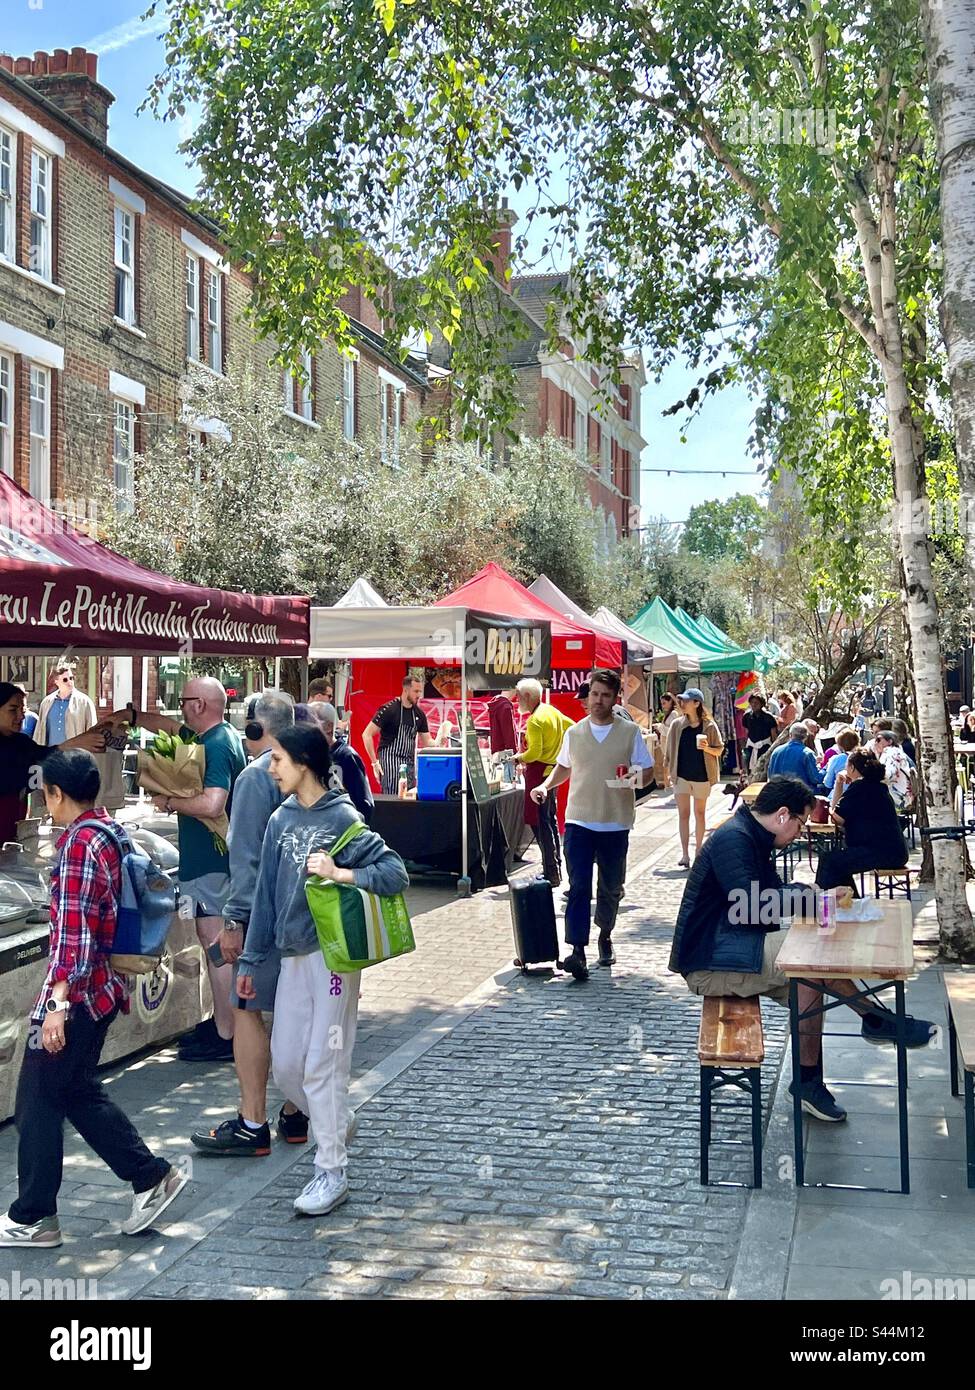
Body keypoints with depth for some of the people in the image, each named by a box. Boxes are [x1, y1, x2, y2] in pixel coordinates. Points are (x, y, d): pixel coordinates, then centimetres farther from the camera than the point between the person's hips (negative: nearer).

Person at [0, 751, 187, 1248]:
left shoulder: (79, 843, -18)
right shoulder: (112, 833, 8)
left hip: (78, 991, -9)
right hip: (105, 986, 9)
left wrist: (57, 1003, -25)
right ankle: (150, 1176, 20)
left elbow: (75, 932, -24)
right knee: (78, 1093, 19)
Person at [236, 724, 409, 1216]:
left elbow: (395, 872, -16)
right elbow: (266, 893, 13)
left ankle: (332, 1172, 9)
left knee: (323, 1064, -2)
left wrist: (339, 873, -26)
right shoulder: (281, 820, 8)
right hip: (292, 956, 6)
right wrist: (251, 960, 15)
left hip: (332, 954, -6)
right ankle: (334, 1126, 35)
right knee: (285, 1063, 10)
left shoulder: (342, 818, -10)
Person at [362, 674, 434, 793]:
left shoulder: (419, 714, 8)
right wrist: (375, 762, -13)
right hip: (390, 761, -6)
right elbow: (366, 735, -11)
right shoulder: (389, 709, -11)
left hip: (409, 763, 6)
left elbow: (427, 741, 14)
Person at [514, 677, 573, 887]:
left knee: (540, 823, -6)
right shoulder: (552, 711, 10)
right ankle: (556, 868, 23)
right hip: (553, 770, 10)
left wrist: (519, 758, -6)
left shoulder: (535, 720, -18)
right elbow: (571, 727, 22)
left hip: (539, 773, -10)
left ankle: (551, 873, -7)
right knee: (551, 820, 16)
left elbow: (534, 752, -23)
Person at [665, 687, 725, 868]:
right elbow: (670, 749, 6)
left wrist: (707, 748, -20)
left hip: (702, 775, -1)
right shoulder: (677, 725, 0)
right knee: (683, 814, -3)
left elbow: (719, 750, 0)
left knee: (700, 814, 11)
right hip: (682, 775, 1)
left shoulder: (709, 726, -5)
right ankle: (685, 854, -2)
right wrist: (668, 771, 4)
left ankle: (699, 851, 22)